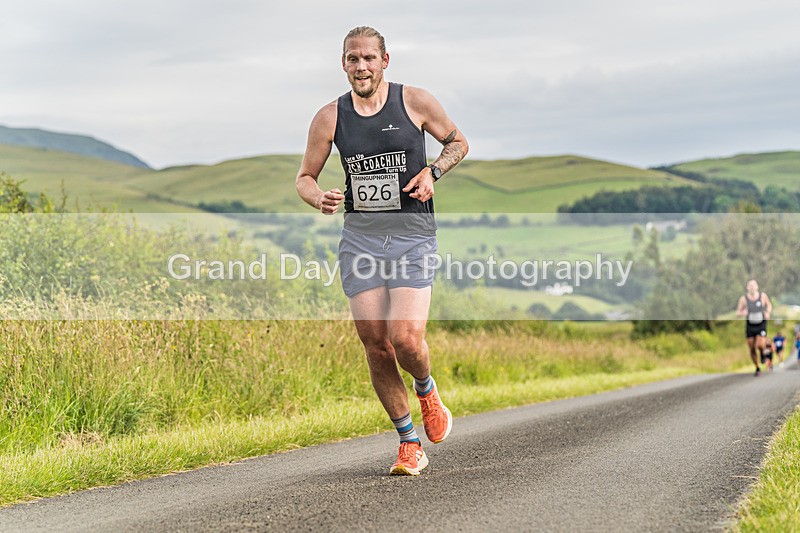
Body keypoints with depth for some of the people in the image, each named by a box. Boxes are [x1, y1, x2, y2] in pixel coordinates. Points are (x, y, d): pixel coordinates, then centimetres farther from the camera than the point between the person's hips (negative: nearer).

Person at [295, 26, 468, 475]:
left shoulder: (417, 102, 0)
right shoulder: (330, 117, 4)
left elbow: (458, 142, 14)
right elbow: (305, 178, 12)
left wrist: (432, 172, -5)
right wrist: (319, 199, -11)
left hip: (413, 236, -2)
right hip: (359, 238, 3)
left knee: (406, 338, -16)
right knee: (375, 345, -1)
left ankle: (427, 391, 20)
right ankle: (410, 445, 12)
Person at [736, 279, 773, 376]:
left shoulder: (763, 295, -7)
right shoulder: (743, 298, -9)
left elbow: (769, 304, 13)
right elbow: (738, 312, 0)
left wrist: (768, 313, -6)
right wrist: (742, 313, -23)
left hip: (761, 325, -1)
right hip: (750, 326, 1)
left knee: (760, 345, -19)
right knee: (752, 349, 4)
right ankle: (757, 368, 24)